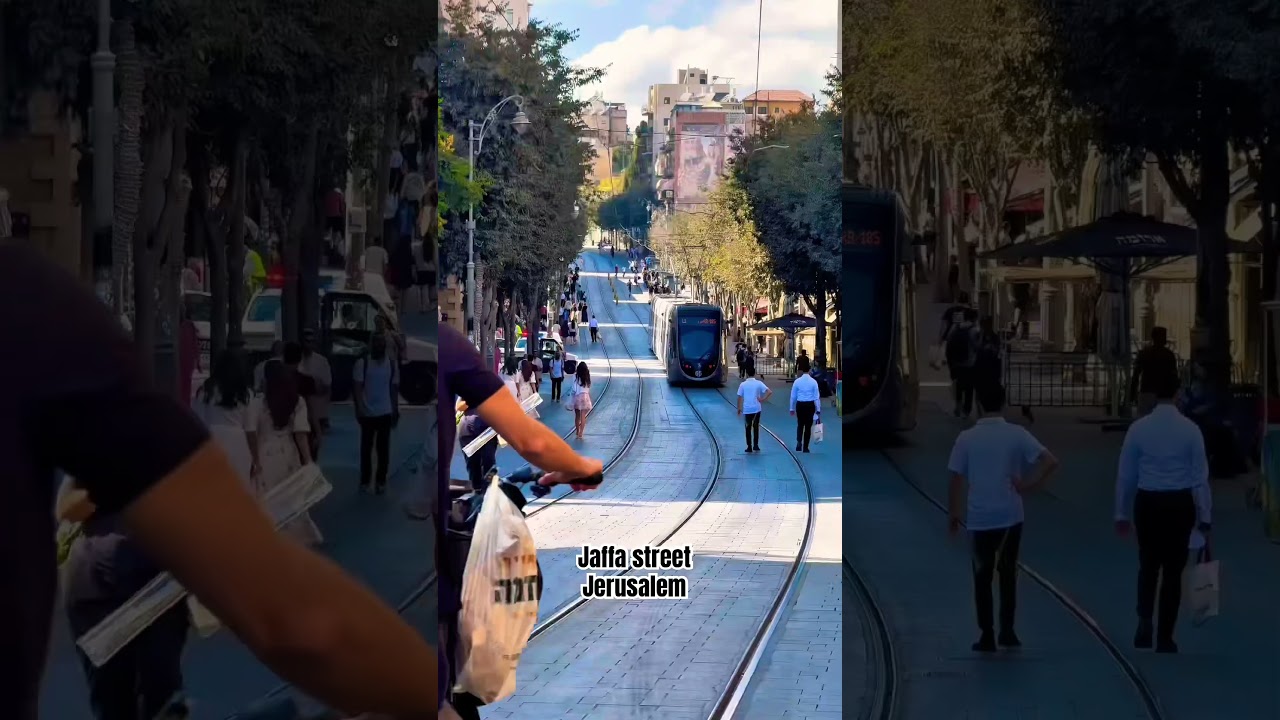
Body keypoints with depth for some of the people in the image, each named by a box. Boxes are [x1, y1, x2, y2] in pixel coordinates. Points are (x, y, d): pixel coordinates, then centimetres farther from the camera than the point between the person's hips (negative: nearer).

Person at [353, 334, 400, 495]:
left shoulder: (392, 364, 3)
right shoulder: (362, 363, -6)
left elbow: (394, 389, 9)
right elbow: (357, 388, -8)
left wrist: (396, 411, 10)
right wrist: (359, 409, -17)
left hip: (385, 412, 2)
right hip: (368, 413, -2)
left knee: (383, 449, 3)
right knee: (366, 448, 6)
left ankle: (380, 481, 10)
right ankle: (364, 481, 15)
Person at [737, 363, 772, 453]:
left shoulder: (743, 384, -5)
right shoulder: (758, 383, -4)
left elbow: (739, 397, -4)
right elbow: (769, 392, -13)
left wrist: (739, 408, 7)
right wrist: (763, 399, -4)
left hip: (746, 409, -1)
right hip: (756, 408, 1)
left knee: (748, 428, 9)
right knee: (756, 427, 15)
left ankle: (749, 447, 8)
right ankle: (756, 445, 13)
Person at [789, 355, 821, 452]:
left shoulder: (797, 381, -4)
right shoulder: (813, 382, -6)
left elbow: (793, 396, 2)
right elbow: (816, 397, -4)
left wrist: (792, 409, 13)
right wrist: (817, 410, 3)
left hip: (800, 405, 1)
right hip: (810, 405, -1)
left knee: (800, 424, 19)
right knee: (808, 426, 10)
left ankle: (799, 442, -4)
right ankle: (805, 447, 13)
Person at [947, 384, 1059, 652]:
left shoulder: (966, 438, -5)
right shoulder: (1017, 434, -4)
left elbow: (956, 479, -4)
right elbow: (1050, 461, -13)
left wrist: (953, 513, 6)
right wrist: (1029, 485, -4)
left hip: (979, 518, -1)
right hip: (1010, 516, 1)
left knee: (982, 576, 8)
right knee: (1008, 573, 16)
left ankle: (987, 636, 6)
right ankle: (1007, 631, 15)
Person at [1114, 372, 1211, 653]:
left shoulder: (1138, 428, -5)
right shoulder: (1190, 429, -6)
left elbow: (1125, 475, 1)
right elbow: (1200, 477, -3)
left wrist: (1122, 514, 10)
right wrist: (1204, 517, 4)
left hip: (1147, 503, 1)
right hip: (1179, 504, -1)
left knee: (1148, 565, 19)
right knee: (1173, 571, 8)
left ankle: (1145, 621, -3)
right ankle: (1165, 638, 9)